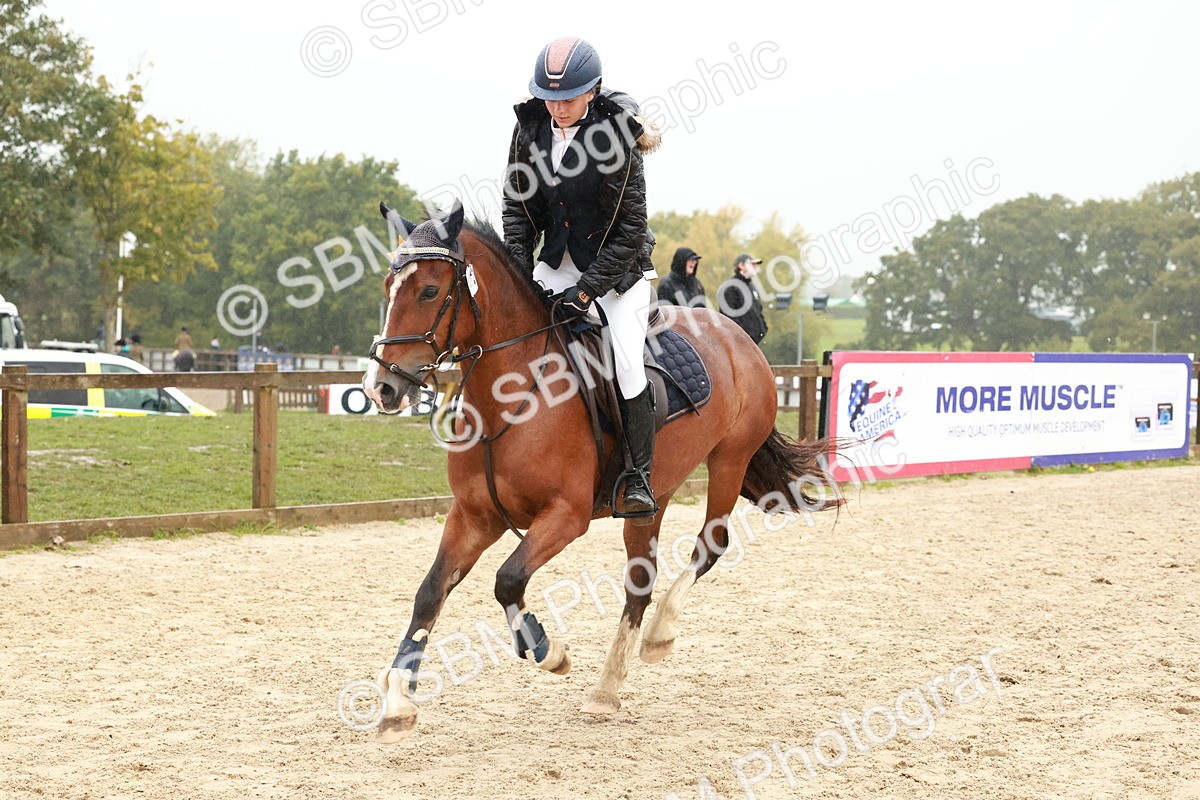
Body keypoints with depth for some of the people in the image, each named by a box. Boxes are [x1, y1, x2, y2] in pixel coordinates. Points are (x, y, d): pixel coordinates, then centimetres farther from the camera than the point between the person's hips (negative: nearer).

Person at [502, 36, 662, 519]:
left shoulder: (616, 138, -20)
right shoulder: (530, 128, -6)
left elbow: (630, 229, -18)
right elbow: (517, 206, 3)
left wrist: (586, 289, -22)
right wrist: (518, 273, -8)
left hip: (616, 265, -5)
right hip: (556, 260, 5)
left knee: (626, 364, -16)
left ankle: (639, 479, -5)